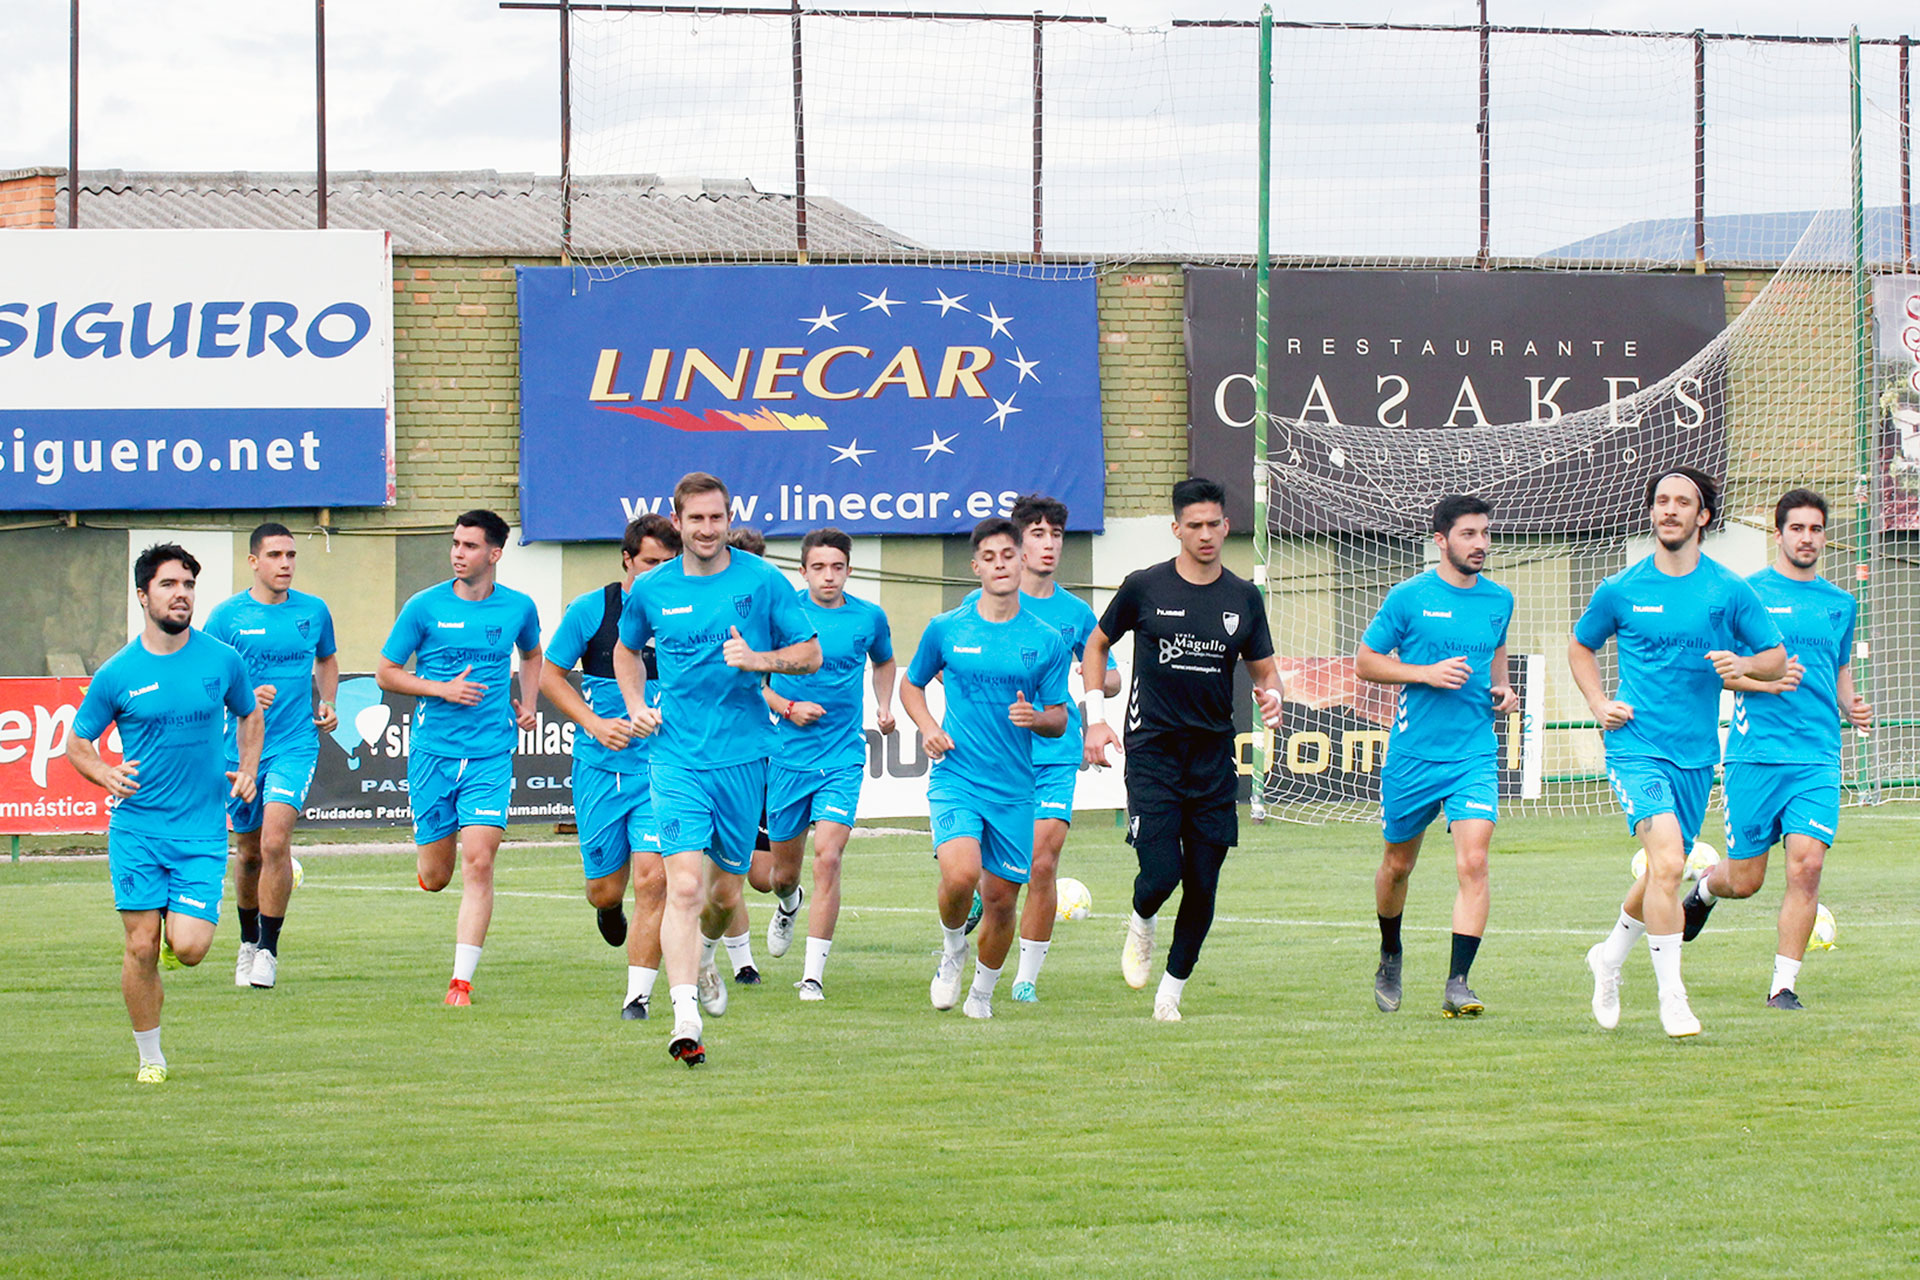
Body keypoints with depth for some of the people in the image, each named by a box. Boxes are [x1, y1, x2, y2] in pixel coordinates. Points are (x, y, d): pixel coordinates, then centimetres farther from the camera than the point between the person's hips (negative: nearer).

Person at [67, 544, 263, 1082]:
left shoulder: (222, 660, 1)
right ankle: (150, 1056, 12)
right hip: (135, 830, 0)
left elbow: (250, 716, 20)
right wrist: (106, 775, -11)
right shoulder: (117, 674, -2)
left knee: (189, 948, -11)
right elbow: (76, 742, 9)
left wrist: (247, 769, 4)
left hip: (202, 831, 0)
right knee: (141, 948, -4)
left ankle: (179, 929, 27)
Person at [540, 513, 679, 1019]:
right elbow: (550, 675, 4)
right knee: (605, 889, 6)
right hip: (599, 767, 0)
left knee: (652, 879, -15)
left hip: (662, 768, 0)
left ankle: (637, 995, -6)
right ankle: (610, 910, 45)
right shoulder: (592, 609, -3)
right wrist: (594, 723, -9)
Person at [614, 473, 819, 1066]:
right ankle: (685, 1019, -22)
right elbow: (627, 650, 22)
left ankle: (704, 954, 47)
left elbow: (810, 654, 3)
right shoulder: (651, 590, 3)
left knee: (726, 892, 12)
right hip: (676, 756, -1)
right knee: (684, 886, -16)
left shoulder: (762, 581, -2)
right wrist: (636, 706, 5)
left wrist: (759, 660, -15)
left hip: (742, 753, 1)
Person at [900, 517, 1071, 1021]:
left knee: (1001, 899, 4)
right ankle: (952, 950, 5)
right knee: (960, 874, -25)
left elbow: (1059, 719, 8)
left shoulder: (1046, 641, 3)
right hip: (956, 778, -2)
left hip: (1014, 788, 2)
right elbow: (911, 685, 17)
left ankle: (982, 992, 28)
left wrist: (1036, 718, -15)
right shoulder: (946, 629, 2)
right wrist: (928, 727, -2)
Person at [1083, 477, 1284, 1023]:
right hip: (1152, 752, -3)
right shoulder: (1144, 588, -1)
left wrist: (1271, 697, -11)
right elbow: (1096, 645, 12)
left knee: (1203, 885, 0)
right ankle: (1140, 924, 21)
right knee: (1161, 873, -15)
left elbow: (1264, 670, 13)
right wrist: (1095, 717, 3)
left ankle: (1171, 991, 14)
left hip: (1213, 755, 3)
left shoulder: (1244, 597, 7)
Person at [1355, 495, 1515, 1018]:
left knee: (1473, 861, -16)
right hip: (1413, 754, -2)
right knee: (1398, 863, 13)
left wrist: (1501, 689, 8)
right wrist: (1427, 673, -14)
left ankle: (1457, 983, -16)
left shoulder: (1499, 599, 7)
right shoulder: (1409, 597, -6)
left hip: (1474, 754, 2)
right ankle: (1390, 955, 41)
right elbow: (1365, 662, -1)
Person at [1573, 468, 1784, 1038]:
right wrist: (1598, 704, 3)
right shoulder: (1621, 590, 1)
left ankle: (1611, 956, 42)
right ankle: (1671, 995, -16)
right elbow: (1580, 647, 19)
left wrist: (1744, 663, -13)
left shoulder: (1729, 591, 2)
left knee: (1664, 873, 14)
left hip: (1696, 755, 3)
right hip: (1636, 747, -3)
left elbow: (1777, 657, 10)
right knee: (1667, 862, -22)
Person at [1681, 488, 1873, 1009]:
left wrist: (1852, 707, 4)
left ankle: (1784, 984, -5)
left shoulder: (1840, 604, 14)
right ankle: (1704, 888, 40)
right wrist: (1764, 680, -16)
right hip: (1755, 753, -2)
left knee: (1806, 864, -14)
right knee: (1745, 879, 3)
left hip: (1817, 759, 2)